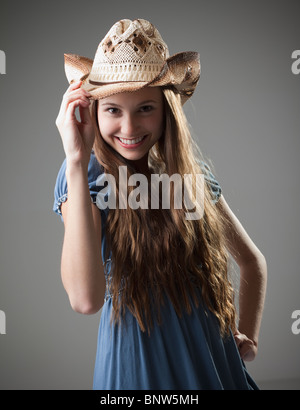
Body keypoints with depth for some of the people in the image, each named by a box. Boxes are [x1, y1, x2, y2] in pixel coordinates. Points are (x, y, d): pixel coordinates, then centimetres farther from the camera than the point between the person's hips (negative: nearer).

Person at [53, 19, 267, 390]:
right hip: (137, 362, -3)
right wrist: (76, 161, -28)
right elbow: (85, 299, -29)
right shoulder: (85, 176, -13)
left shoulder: (191, 170, -3)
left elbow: (252, 261, 11)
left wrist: (249, 338, 2)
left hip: (213, 357, 4)